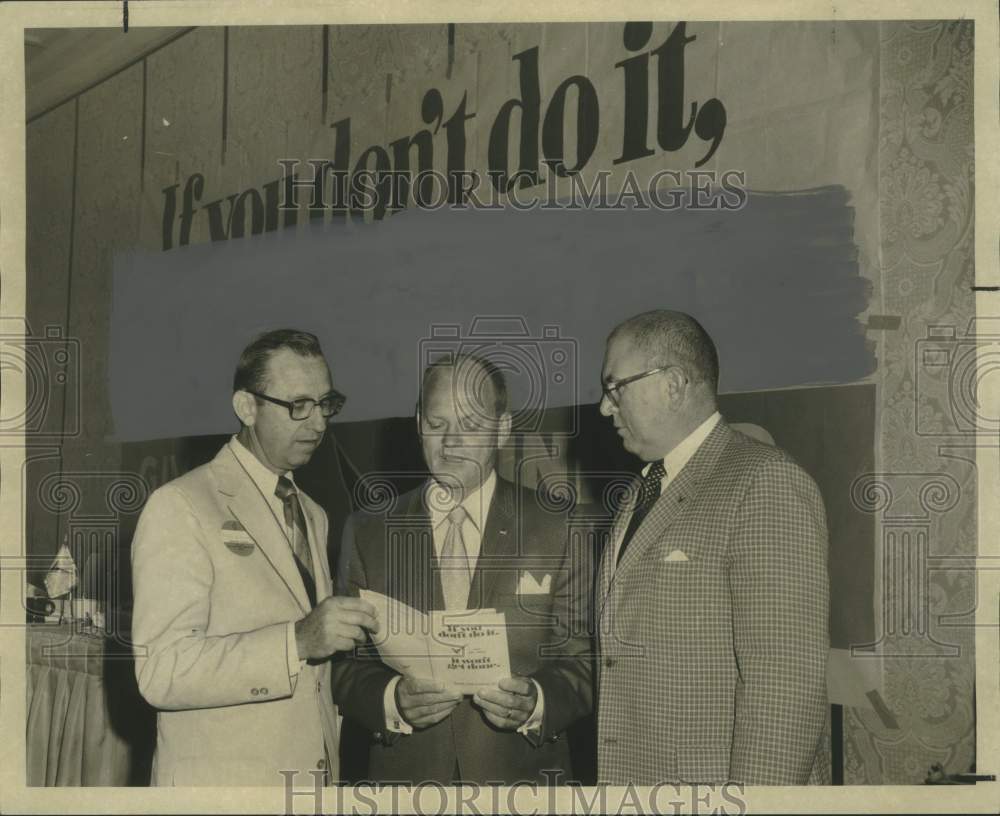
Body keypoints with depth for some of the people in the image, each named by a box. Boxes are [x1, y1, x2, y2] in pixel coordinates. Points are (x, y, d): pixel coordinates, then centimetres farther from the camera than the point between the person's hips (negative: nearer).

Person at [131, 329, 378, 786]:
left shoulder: (314, 516, 15)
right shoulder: (178, 508, -10)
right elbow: (161, 672, -20)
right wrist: (298, 641, -28)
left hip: (317, 779, 7)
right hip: (218, 781, -7)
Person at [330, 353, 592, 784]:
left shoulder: (555, 532, -2)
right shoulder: (367, 532, 2)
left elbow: (580, 664, -3)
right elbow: (346, 666, 0)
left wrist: (535, 703, -21)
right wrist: (392, 700, -18)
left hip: (520, 775, -1)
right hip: (405, 773, 1)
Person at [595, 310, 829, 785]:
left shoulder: (766, 483, -14)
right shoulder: (641, 495, 15)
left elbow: (786, 682, -20)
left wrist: (757, 796, -23)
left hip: (706, 780, -8)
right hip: (621, 776, 8)